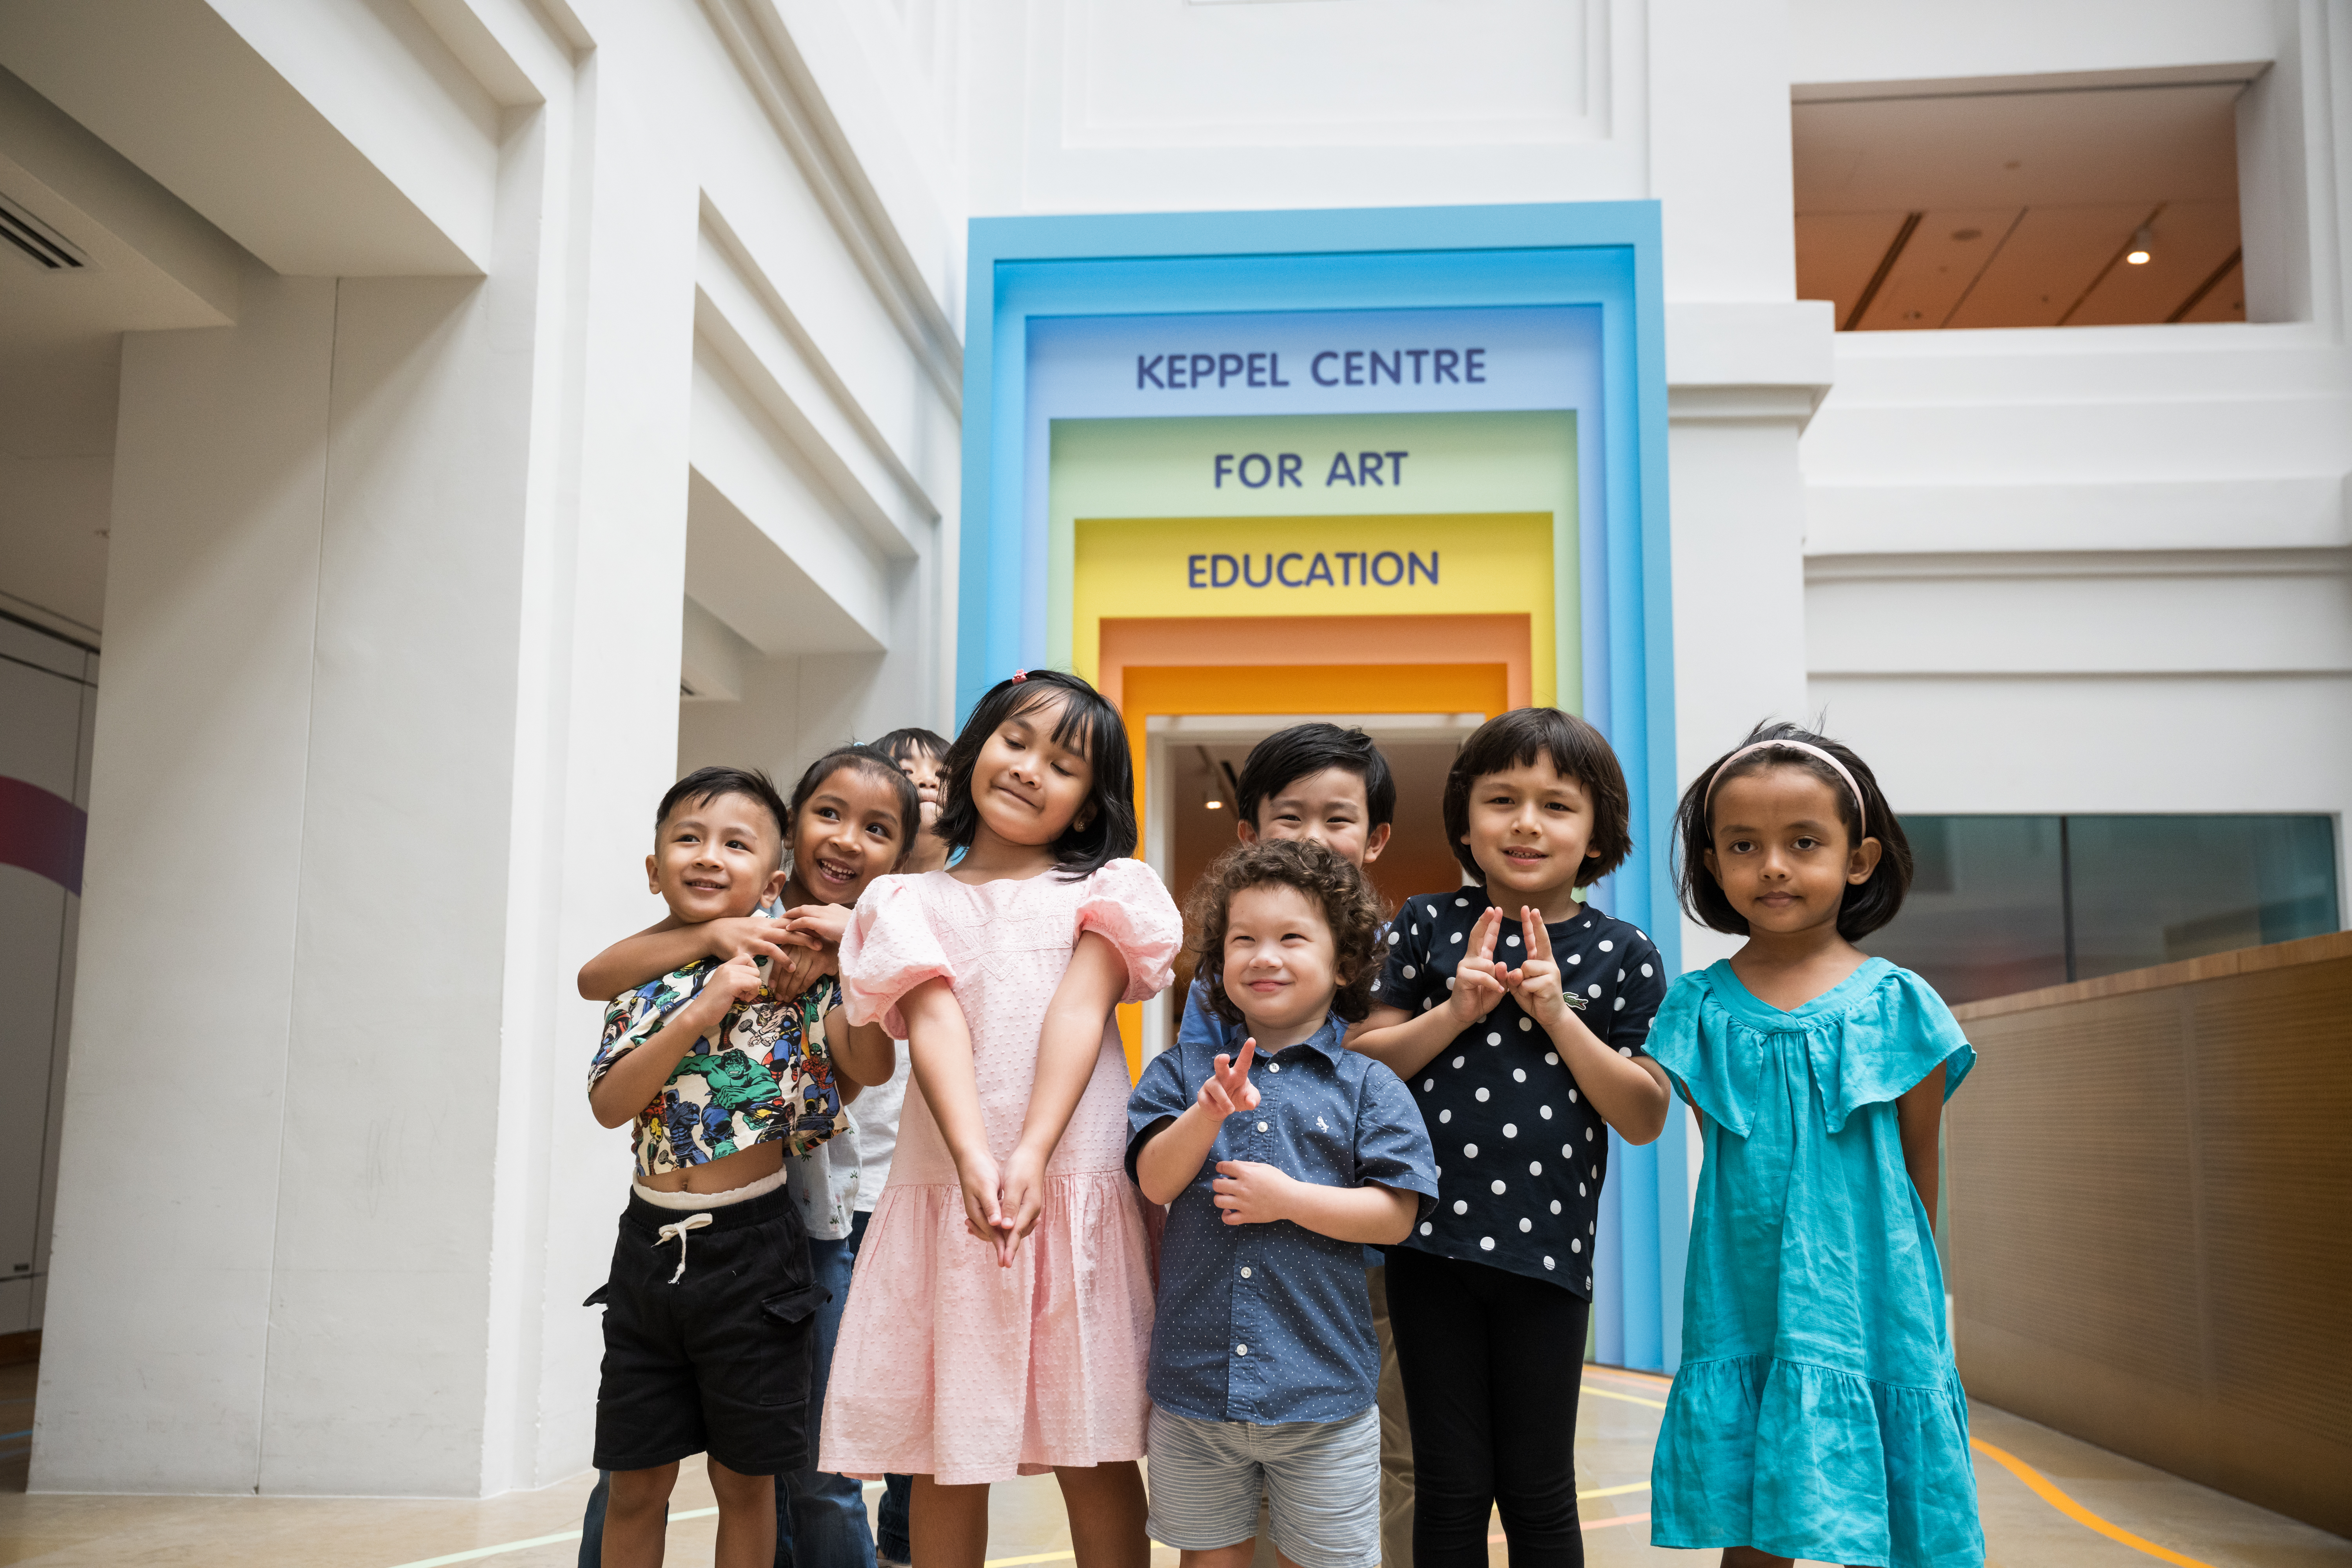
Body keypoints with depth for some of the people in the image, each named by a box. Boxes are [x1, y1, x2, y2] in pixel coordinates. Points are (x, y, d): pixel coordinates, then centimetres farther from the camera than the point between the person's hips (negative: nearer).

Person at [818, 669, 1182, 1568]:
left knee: (1095, 1455, 2)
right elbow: (934, 1021, -6)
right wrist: (973, 1158, -24)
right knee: (945, 1457, 6)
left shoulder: (1102, 890, 10)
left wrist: (1032, 1156, -23)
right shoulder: (917, 902, 11)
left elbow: (1079, 1010, -7)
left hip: (1073, 1189, -1)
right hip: (947, 1190, 1)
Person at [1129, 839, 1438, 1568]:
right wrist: (1209, 1113, -23)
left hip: (1321, 1386, -2)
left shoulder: (1367, 1085, -2)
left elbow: (1395, 1214, -8)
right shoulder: (1184, 1069, 5)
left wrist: (1289, 1199, -17)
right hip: (1193, 1379, 2)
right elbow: (1156, 1182, -7)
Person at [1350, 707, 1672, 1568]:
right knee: (1450, 1487, 10)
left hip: (1546, 1248, 0)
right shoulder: (1428, 927, 2)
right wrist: (1455, 1011, -14)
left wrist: (1556, 1013, -13)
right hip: (1431, 1239, 1)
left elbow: (1644, 1119, -4)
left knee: (1538, 1492, 10)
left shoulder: (1621, 956, 0)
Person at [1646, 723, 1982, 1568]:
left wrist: (1906, 1288, 9)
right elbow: (1723, 1158, 9)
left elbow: (1920, 1175, 5)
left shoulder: (1896, 1006, -2)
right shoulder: (1702, 1008, 1)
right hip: (1744, 1309, 1)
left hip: (1867, 1314, -1)